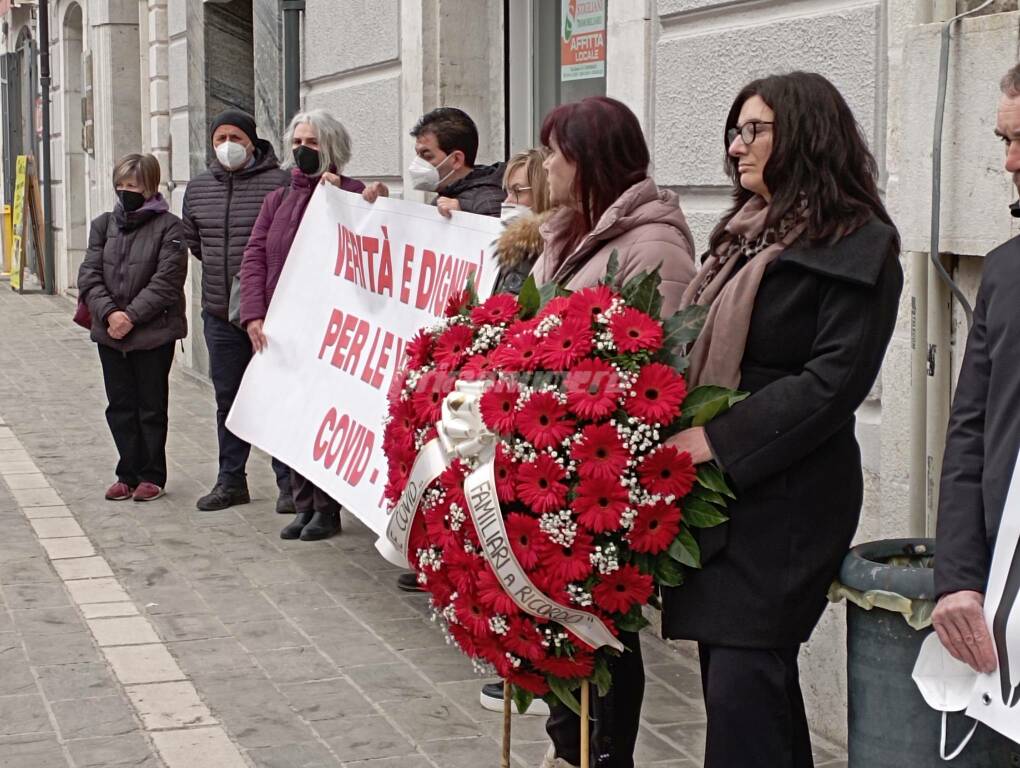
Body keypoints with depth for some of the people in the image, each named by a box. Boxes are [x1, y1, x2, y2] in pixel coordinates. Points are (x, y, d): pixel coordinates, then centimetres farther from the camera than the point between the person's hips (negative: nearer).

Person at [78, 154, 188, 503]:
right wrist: (109, 313, -13)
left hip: (154, 333, -4)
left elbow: (166, 282, -13)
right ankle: (129, 473, 20)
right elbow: (89, 275, 2)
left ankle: (152, 475, 15)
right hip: (110, 332, 5)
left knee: (151, 406, 5)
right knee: (120, 406, 10)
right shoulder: (104, 224, 8)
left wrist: (131, 316, -17)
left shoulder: (168, 227, -7)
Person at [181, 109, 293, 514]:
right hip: (220, 313, 6)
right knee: (228, 398, 13)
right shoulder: (198, 187, 10)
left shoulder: (279, 182, -9)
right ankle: (231, 479, 23)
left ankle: (289, 482, 6)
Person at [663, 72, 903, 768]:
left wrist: (717, 441, -19)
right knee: (739, 677, 13)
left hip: (783, 497, -8)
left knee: (741, 688, -9)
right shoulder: (747, 235, 16)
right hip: (715, 490, 8)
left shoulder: (858, 246, -8)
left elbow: (834, 382, -17)